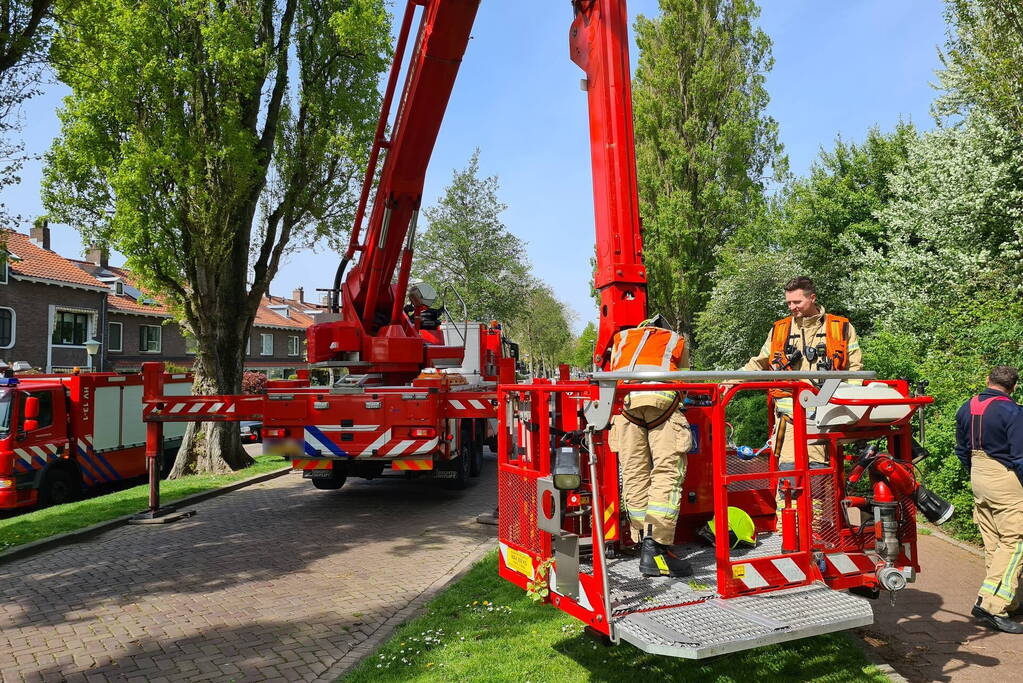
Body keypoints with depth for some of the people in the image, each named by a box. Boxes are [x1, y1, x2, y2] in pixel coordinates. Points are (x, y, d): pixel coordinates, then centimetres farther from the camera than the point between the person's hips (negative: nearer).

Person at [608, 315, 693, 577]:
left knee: (634, 474, 6)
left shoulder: (621, 338, 36)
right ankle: (655, 548, -14)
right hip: (664, 396, -2)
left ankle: (644, 541, 7)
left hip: (623, 398, 2)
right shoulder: (677, 341, 34)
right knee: (668, 472, -5)